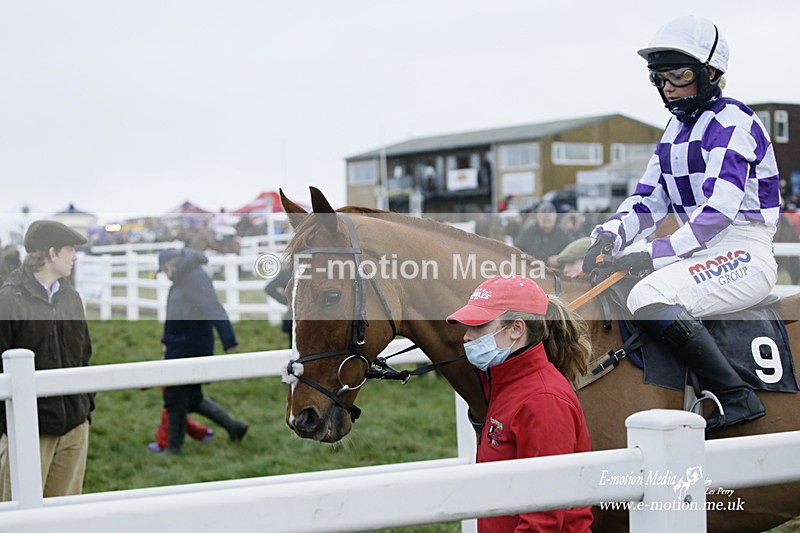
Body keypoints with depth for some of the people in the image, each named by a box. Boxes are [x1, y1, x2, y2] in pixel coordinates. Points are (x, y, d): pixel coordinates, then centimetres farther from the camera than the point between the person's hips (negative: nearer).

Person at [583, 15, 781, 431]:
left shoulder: (732, 123, -12)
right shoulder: (676, 129, 16)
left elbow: (719, 210, -22)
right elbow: (649, 198, 11)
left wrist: (657, 254, -26)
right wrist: (610, 235, -9)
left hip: (745, 255, -9)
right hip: (702, 251, 10)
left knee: (649, 299, -30)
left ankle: (737, 398, -21)